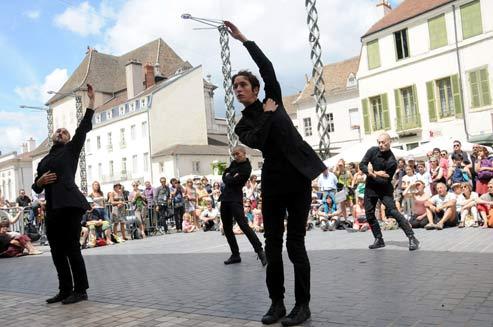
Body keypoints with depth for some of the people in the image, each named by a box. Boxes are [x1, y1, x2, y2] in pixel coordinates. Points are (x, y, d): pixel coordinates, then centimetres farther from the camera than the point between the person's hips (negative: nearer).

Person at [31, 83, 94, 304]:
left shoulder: (71, 150, 10)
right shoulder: (44, 161, 24)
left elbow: (83, 128, -1)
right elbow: (36, 188, 23)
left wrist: (91, 101, -6)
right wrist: (40, 181, -1)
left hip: (69, 205, -6)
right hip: (52, 209, 6)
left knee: (72, 248, -7)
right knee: (57, 252, 9)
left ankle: (80, 290, 1)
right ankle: (65, 290, 19)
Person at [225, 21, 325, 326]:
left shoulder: (273, 100, 11)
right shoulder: (243, 125, 11)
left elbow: (267, 67, 1)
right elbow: (256, 141, -10)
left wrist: (243, 39, 4)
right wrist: (266, 115, -2)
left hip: (298, 177, -2)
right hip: (273, 181, 2)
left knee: (295, 243, -1)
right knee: (273, 245, 4)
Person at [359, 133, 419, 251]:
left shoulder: (392, 162, -20)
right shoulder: (373, 151, -7)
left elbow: (385, 181, -21)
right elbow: (362, 165, -9)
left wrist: (372, 174, -20)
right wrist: (376, 174, -20)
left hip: (384, 189, -5)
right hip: (370, 188, 6)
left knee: (393, 211, -19)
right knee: (369, 214, 7)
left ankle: (412, 238, -15)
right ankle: (379, 240, 20)